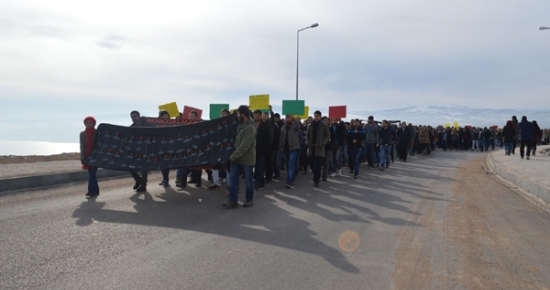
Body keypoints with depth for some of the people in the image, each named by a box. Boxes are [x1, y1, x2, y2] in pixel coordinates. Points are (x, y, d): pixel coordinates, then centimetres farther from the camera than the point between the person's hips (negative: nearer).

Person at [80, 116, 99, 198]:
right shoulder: (82, 134, 9)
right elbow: (82, 146, 3)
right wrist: (82, 158, -4)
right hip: (87, 157, 4)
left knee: (92, 174, -10)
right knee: (91, 174, 9)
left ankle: (91, 191, -6)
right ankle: (95, 191, 17)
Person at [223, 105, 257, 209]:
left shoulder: (250, 127, -19)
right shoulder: (241, 125, 10)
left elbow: (245, 145, -23)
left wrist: (233, 156, -19)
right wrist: (234, 155, 9)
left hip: (247, 158, -8)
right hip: (237, 157, 8)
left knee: (248, 180, 6)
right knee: (232, 178, 4)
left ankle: (249, 200, 21)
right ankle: (233, 201, 8)